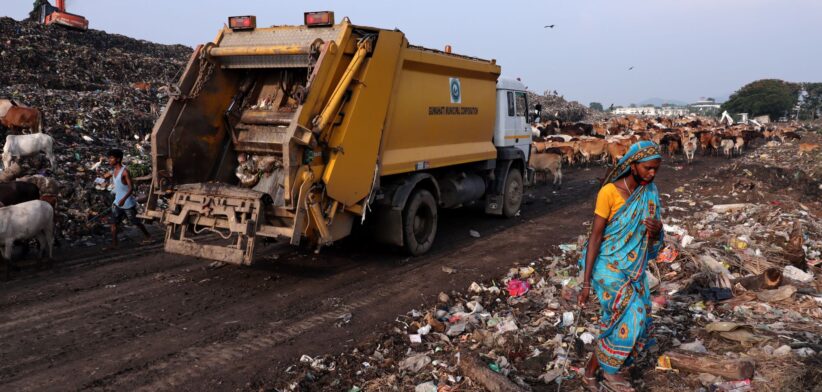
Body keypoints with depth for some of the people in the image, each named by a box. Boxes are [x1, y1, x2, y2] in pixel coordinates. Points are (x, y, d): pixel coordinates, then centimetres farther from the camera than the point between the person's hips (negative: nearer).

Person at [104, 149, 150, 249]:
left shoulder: (124, 171, -19)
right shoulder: (113, 171, 5)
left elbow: (131, 188, -24)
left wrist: (124, 199, -34)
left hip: (127, 203, -7)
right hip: (117, 202, 7)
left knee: (135, 222, 8)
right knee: (114, 223, 0)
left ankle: (148, 236, 27)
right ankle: (114, 243, 4)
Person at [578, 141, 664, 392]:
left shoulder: (650, 193, 1)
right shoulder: (609, 192, -17)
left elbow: (652, 238, 9)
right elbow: (595, 237, -16)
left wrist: (657, 230, -18)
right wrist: (586, 282, -17)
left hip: (634, 268, 6)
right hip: (609, 265, -6)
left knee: (618, 323, 7)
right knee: (630, 317, -15)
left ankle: (592, 371, 23)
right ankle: (610, 370, 9)